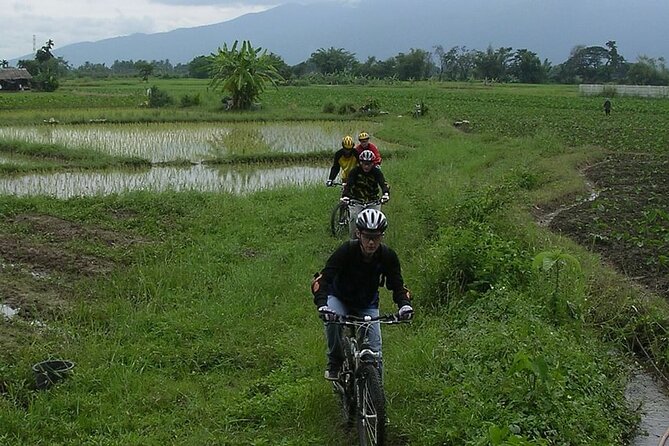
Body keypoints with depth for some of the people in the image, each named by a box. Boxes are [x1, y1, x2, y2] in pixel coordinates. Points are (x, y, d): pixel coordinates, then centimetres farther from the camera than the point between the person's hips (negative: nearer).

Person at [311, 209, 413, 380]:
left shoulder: (388, 256, -19)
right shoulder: (347, 250, -28)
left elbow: (397, 285, -13)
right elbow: (322, 279, -34)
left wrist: (405, 304, -35)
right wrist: (322, 304, -52)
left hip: (367, 305, 2)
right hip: (339, 298, -2)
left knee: (374, 352, -10)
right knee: (333, 319, -35)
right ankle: (334, 363, -12)